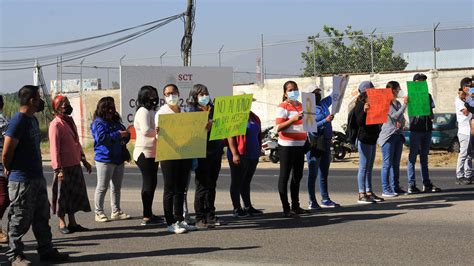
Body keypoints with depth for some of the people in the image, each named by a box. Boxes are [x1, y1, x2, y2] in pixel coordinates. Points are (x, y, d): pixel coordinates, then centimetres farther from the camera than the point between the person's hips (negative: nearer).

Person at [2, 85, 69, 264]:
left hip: (37, 177, 9)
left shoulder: (33, 119, 12)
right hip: (21, 180, -9)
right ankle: (15, 255, 10)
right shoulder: (18, 121, -17)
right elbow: (6, 152, -18)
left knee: (42, 217, 14)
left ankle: (46, 251, 22)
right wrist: (9, 170, -4)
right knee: (20, 220, 0)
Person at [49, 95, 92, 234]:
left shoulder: (70, 121, 15)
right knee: (63, 195, 2)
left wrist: (83, 160, 19)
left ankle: (72, 223, 22)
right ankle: (62, 224, 13)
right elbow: (54, 148, -16)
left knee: (75, 194, 13)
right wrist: (58, 169, -21)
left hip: (75, 165, 8)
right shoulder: (56, 125, -12)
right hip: (64, 167, -8)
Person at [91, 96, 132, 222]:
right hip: (105, 159, -8)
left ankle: (116, 211, 19)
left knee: (116, 187, 12)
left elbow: (125, 134, 22)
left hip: (118, 159, 8)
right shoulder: (98, 123, -7)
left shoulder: (116, 121, 17)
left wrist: (125, 135, -2)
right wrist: (118, 135, -20)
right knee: (102, 187, -3)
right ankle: (99, 212, 4)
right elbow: (102, 137, -21)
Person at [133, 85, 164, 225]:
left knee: (151, 183, 12)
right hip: (145, 153, -10)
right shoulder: (143, 111, -12)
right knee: (149, 183, -8)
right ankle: (146, 217, -5)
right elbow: (146, 130, -23)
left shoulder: (152, 111, 19)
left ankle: (149, 214, 19)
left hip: (152, 153, 10)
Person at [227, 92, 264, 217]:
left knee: (246, 182, 15)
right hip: (239, 156, -7)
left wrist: (259, 150, 18)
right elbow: (230, 137, -15)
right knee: (237, 183, 1)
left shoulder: (254, 117, 14)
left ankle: (248, 207, 21)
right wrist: (234, 154, -21)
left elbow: (259, 136, 21)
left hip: (253, 155, 8)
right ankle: (237, 209, 6)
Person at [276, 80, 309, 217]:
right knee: (284, 176, -3)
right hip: (286, 146, -8)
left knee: (297, 176, 13)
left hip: (300, 145, 8)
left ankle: (295, 206, 23)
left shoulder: (301, 105, 14)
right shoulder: (283, 107, -9)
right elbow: (278, 128, -19)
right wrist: (293, 119, -30)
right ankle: (286, 208, -1)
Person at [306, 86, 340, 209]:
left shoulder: (324, 104, 11)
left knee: (324, 173, 13)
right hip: (314, 144, -7)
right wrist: (326, 120, -22)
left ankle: (325, 199, 20)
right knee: (313, 174, -2)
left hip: (326, 144, 7)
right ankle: (312, 202, 2)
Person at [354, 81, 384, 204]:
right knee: (363, 167, -7)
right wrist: (364, 111, -33)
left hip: (372, 138, 9)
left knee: (369, 167, 12)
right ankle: (361, 195, -5)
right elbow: (359, 122, -18)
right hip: (364, 139, -9)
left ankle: (369, 192, 17)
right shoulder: (360, 105, -9)